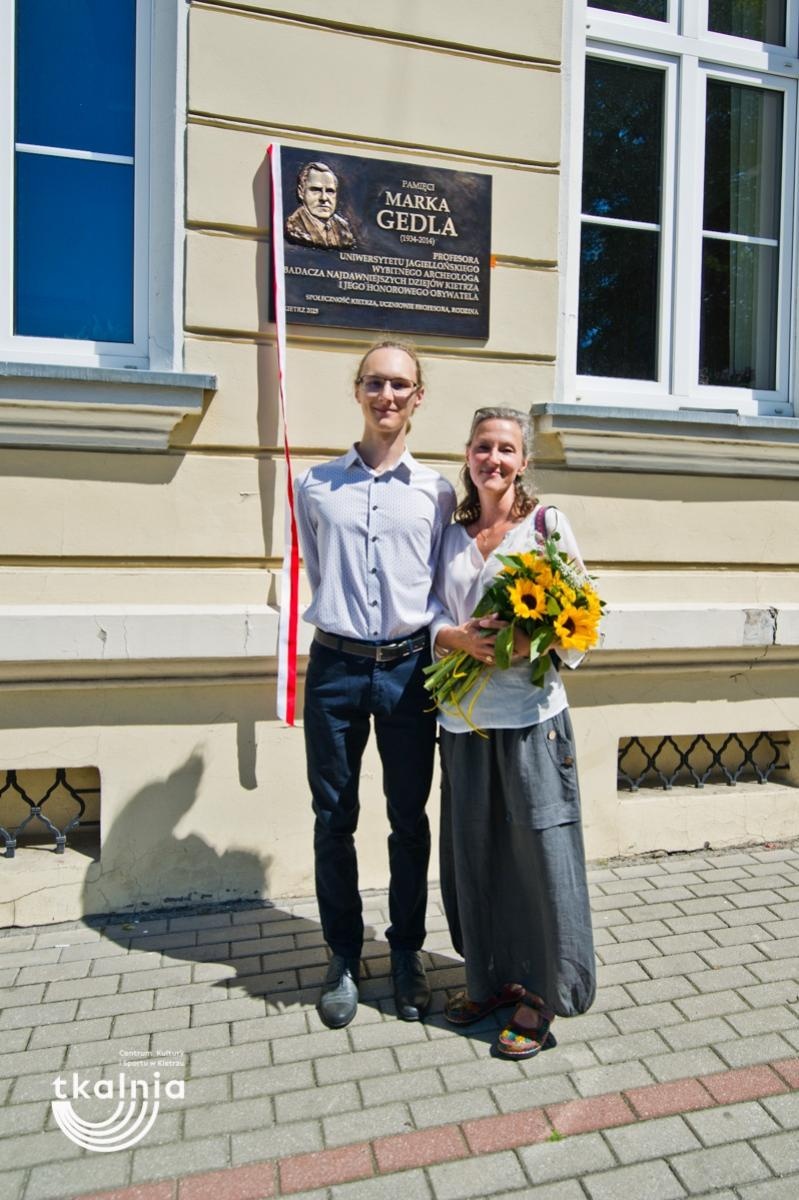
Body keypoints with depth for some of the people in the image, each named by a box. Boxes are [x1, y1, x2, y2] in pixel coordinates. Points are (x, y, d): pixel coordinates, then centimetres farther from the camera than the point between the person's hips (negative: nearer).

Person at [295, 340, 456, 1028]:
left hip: (407, 669, 0)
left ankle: (407, 952, 31)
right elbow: (316, 575, 14)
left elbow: (443, 586, 8)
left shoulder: (437, 493, 5)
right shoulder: (316, 487, 6)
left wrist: (435, 644, -1)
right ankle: (344, 958, 28)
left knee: (409, 819, 11)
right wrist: (345, 619, 6)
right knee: (334, 820, 9)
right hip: (335, 666, 1)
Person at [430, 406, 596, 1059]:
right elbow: (432, 618, 9)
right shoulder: (452, 533, 10)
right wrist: (459, 637, -12)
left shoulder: (548, 523, 0)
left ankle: (543, 992, 23)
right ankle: (490, 978, 34)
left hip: (530, 715, -4)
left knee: (541, 848, 2)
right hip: (464, 717, 4)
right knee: (473, 851, 13)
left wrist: (530, 645, -19)